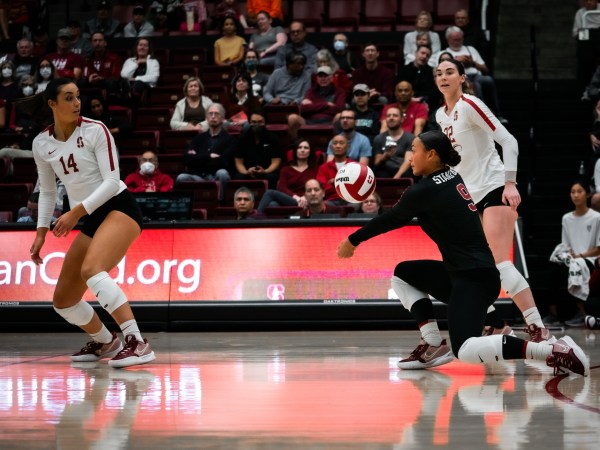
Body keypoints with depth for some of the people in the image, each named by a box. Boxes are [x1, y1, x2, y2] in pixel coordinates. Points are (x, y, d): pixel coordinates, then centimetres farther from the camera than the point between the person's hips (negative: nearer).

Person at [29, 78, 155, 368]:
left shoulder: (95, 131, -10)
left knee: (91, 269, -34)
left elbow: (111, 181, -14)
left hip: (119, 208, -7)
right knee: (63, 300, 7)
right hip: (90, 221, 7)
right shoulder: (41, 144, 5)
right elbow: (47, 192, 18)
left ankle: (137, 343, -40)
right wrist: (41, 232, 10)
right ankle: (105, 342, 35)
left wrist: (76, 212, -22)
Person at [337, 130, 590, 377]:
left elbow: (391, 220, 2)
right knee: (402, 274, 20)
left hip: (474, 278, -10)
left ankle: (555, 351, -24)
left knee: (465, 351, -22)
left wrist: (353, 241, 17)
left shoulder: (426, 190, -13)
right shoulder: (452, 177, 12)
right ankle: (433, 345, 7)